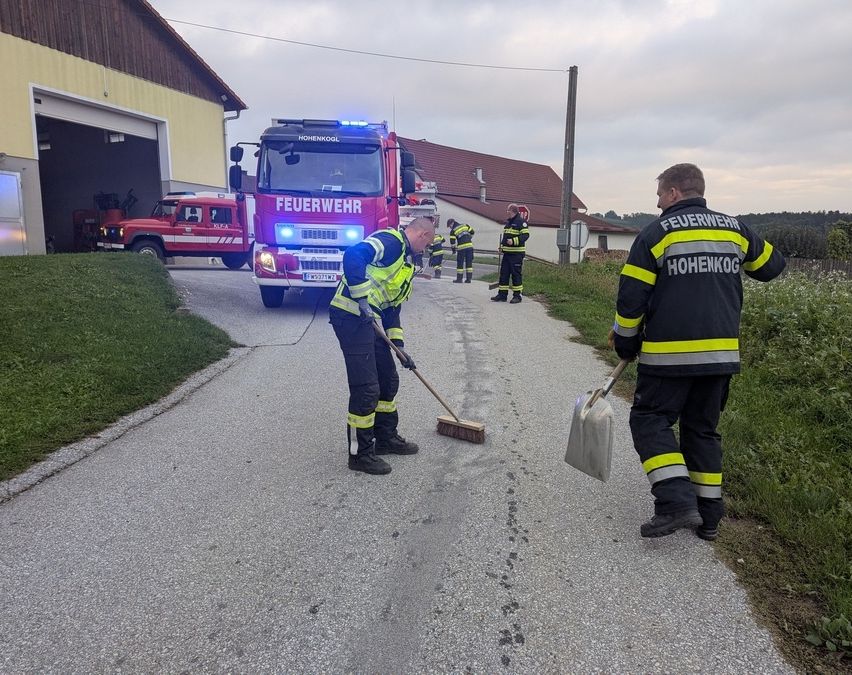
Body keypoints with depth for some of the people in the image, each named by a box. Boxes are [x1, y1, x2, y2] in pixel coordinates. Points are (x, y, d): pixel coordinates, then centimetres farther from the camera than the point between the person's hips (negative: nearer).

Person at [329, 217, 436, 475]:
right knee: (366, 389, -6)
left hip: (367, 320, 10)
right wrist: (362, 298, -26)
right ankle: (360, 454, 8)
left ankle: (386, 437, 34)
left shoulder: (406, 262, 23)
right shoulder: (390, 241, -8)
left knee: (388, 379, 18)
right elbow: (353, 256, -26)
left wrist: (398, 344, 18)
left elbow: (392, 307, 24)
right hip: (350, 316, -10)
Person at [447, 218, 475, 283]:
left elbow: (452, 241, -3)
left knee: (460, 263, 5)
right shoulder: (465, 225, 12)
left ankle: (459, 279, 7)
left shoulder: (453, 231, 0)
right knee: (469, 263, 8)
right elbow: (472, 231, 18)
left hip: (461, 247, -4)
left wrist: (453, 249, 10)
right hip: (470, 246, 4)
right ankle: (469, 279, 9)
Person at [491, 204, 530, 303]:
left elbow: (525, 235, -16)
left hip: (517, 253, -8)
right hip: (507, 252, 8)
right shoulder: (508, 222, 18)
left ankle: (517, 295, 4)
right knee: (503, 273, 7)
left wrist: (513, 241, -25)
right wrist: (502, 245, 16)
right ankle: (502, 294, 13)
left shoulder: (521, 222, -9)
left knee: (516, 274, -3)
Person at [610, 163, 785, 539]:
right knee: (703, 429, 16)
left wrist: (625, 343, 5)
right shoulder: (734, 229, 9)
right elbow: (771, 265, 24)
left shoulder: (657, 233, -6)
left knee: (650, 421, 5)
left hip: (669, 354, -5)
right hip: (722, 353, 6)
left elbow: (631, 297, -8)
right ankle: (709, 516, 19)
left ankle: (676, 502, -10)